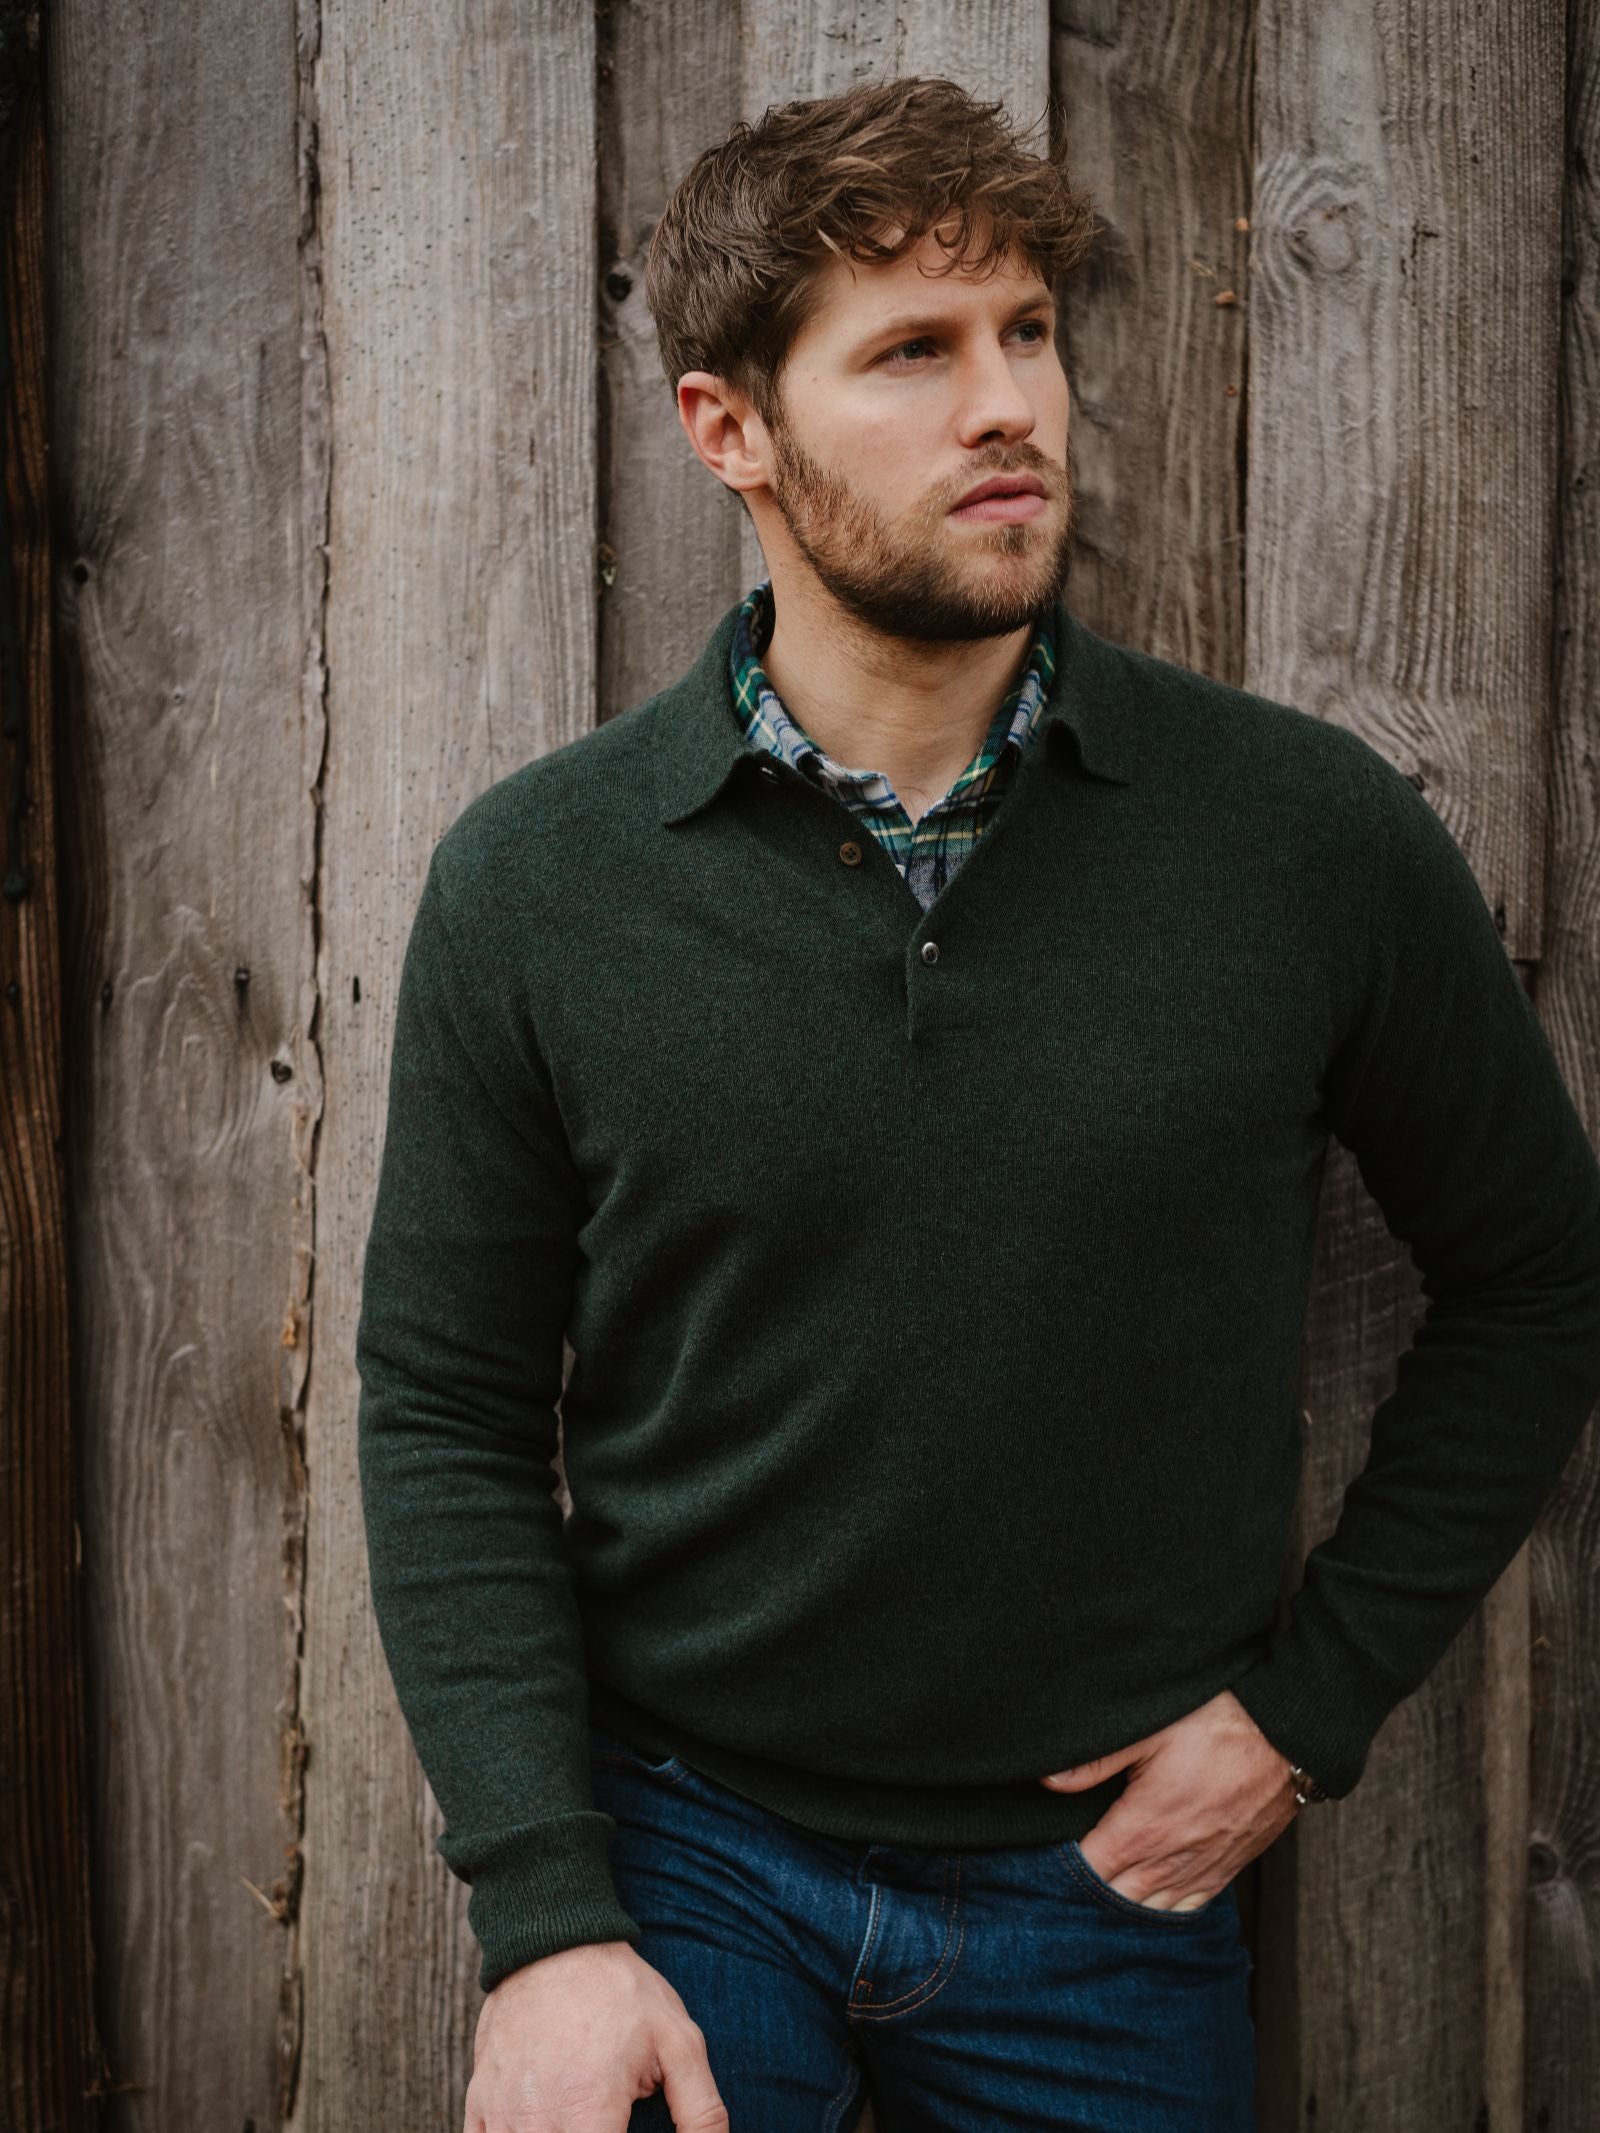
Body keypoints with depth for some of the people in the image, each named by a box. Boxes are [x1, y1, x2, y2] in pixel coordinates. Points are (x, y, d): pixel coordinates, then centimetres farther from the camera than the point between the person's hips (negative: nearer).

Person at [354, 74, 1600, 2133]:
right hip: (682, 1856, -1)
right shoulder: (532, 878, -9)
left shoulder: (1317, 835, -10)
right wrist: (542, 1920, -10)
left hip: (1112, 1885, 2)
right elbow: (446, 1411, -4)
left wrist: (1315, 1698, -1)